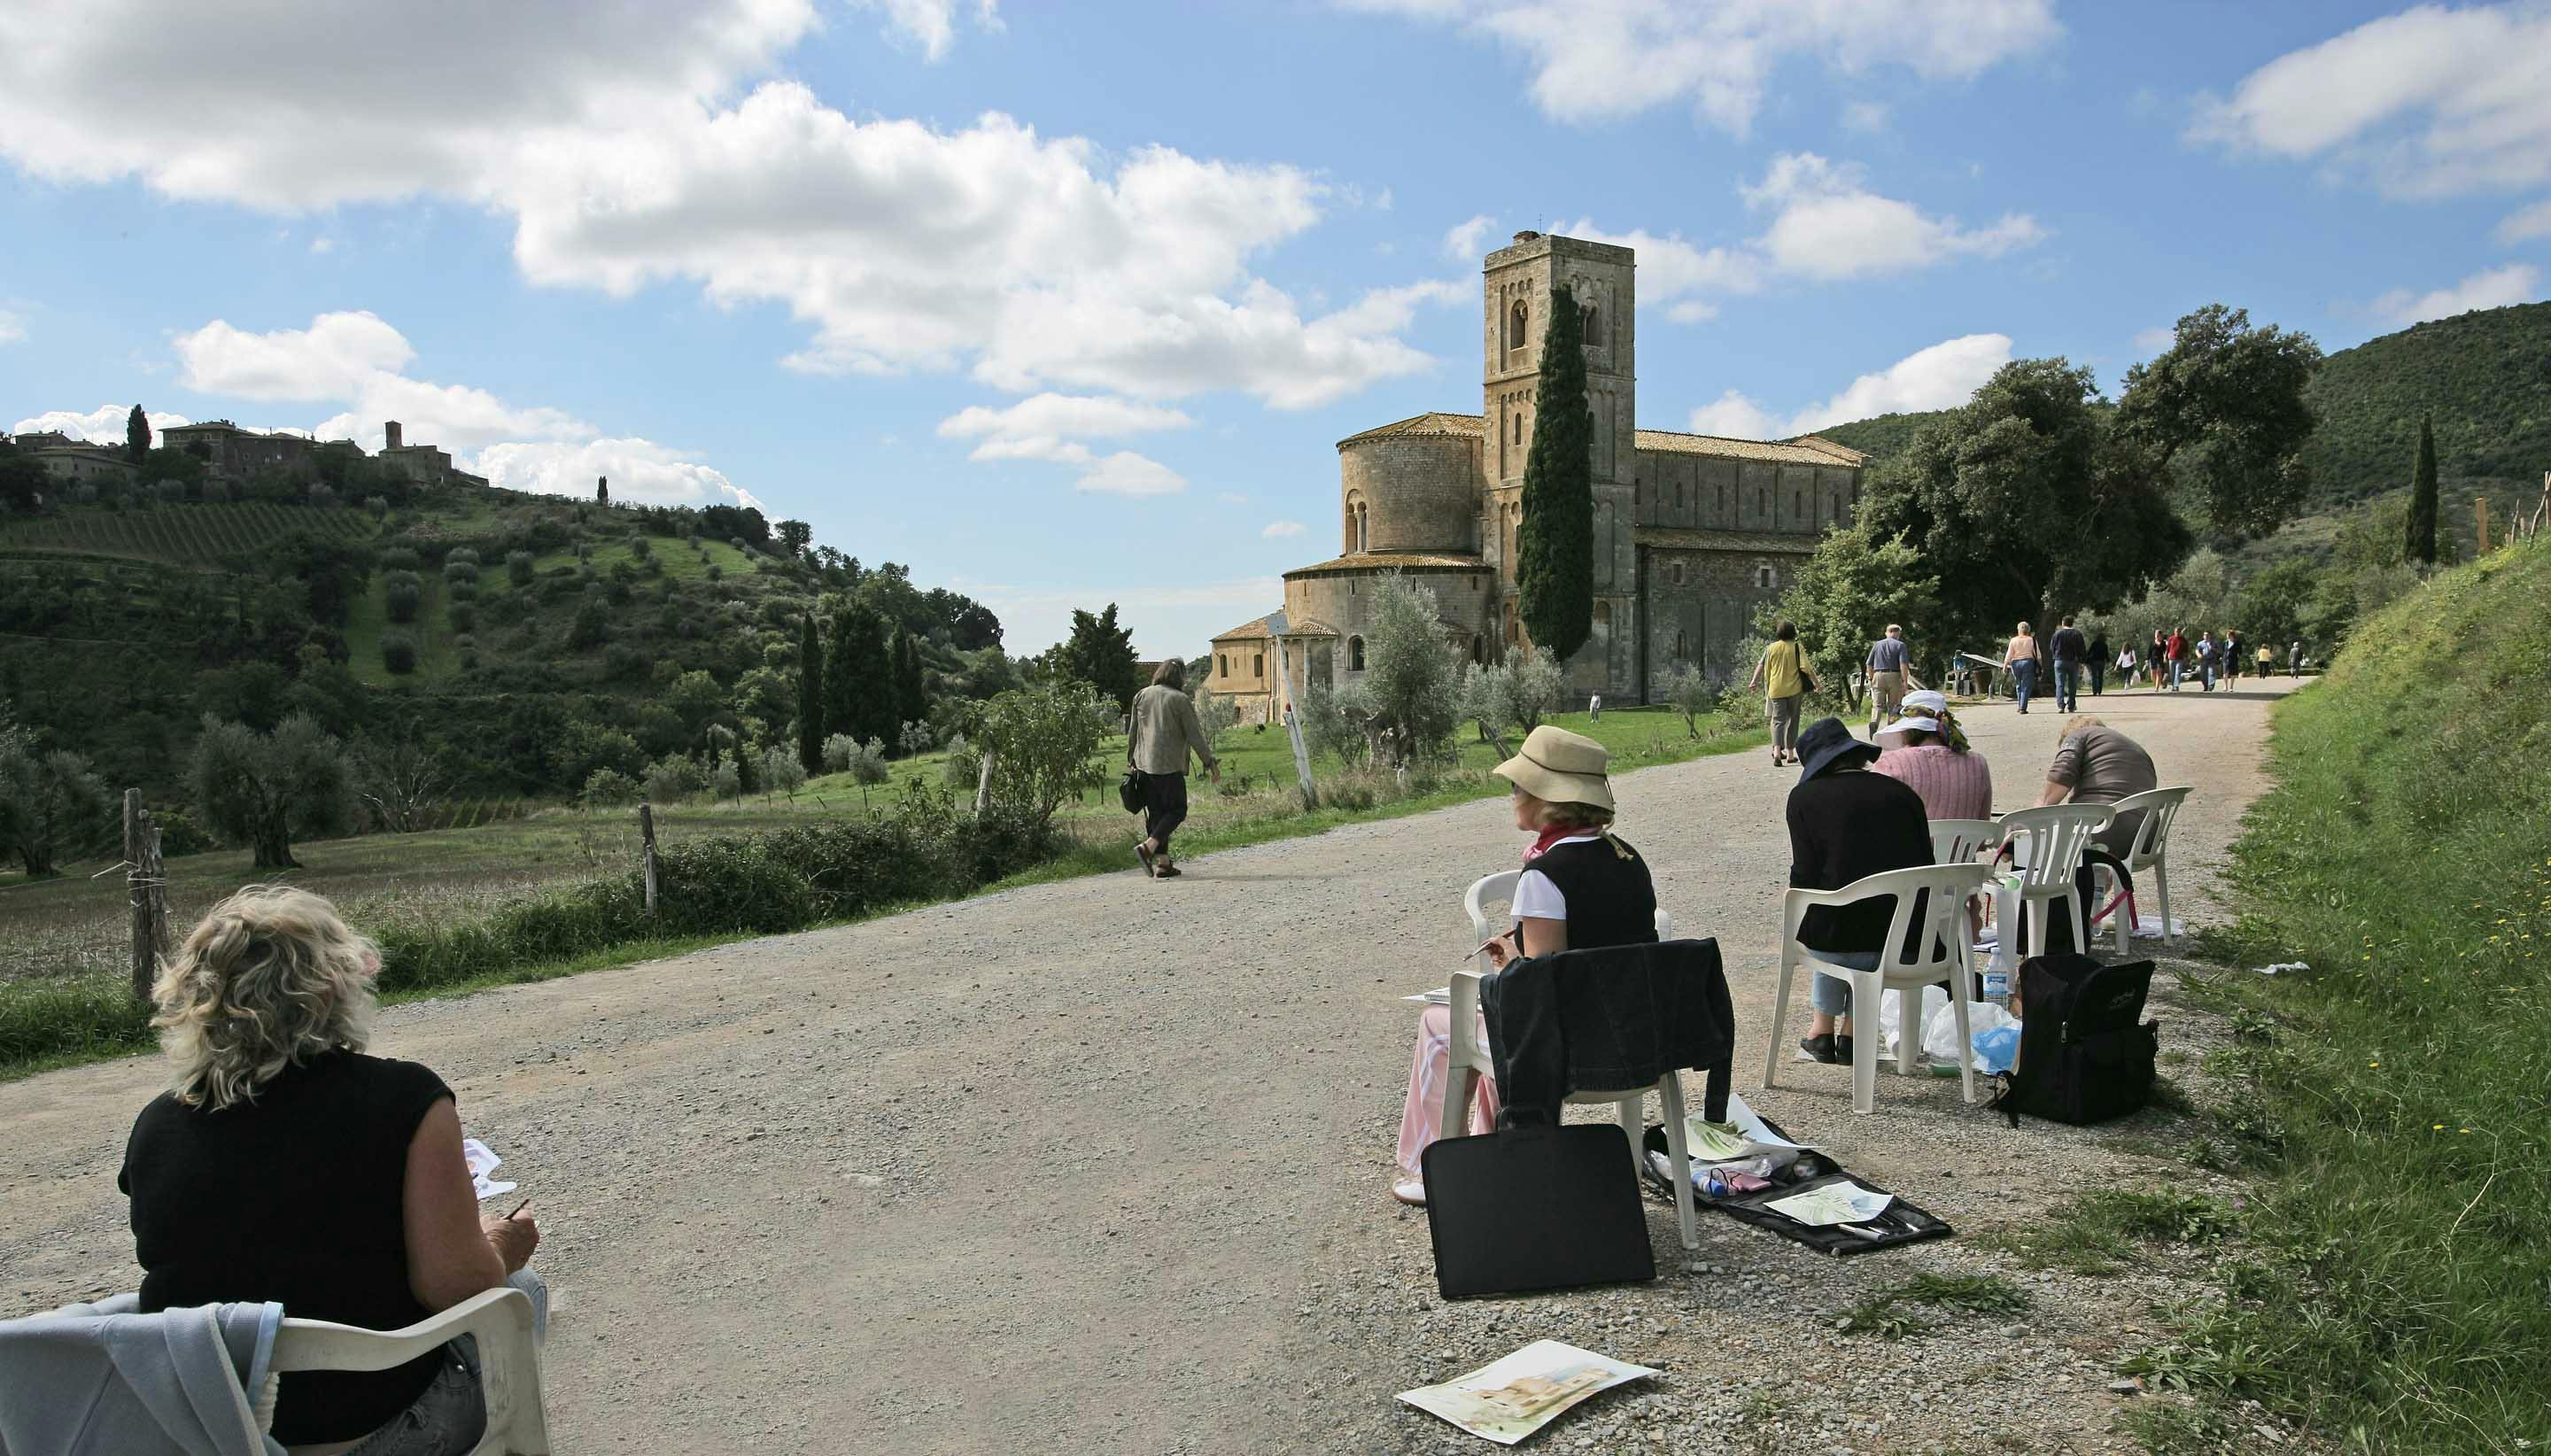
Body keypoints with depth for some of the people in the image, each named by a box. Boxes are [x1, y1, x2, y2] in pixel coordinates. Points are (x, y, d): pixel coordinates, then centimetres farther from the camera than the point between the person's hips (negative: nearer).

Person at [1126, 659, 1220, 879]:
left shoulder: (1142, 696, 9)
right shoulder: (1181, 700, -7)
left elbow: (1132, 731, 15)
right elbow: (1195, 736, -7)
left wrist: (1130, 757, 27)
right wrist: (1210, 763, 1)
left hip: (1143, 764, 6)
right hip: (1169, 766, -6)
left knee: (1155, 812, 10)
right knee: (1177, 810, 5)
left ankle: (1163, 863, 9)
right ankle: (1147, 847, -13)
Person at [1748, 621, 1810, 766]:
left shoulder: (1771, 648, 2)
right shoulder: (1797, 648, -5)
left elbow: (1766, 671, 8)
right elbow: (1805, 667, -12)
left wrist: (1767, 687, 20)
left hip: (1776, 689, 1)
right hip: (1795, 689, -1)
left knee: (1778, 720, 0)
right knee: (1792, 720, 11)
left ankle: (1777, 751, -22)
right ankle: (1790, 753, 15)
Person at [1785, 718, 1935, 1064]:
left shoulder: (1805, 796, -1)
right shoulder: (1903, 792, 8)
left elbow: (1805, 877, -6)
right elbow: (1927, 870, 9)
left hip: (1840, 942, -3)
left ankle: (1823, 1030, 40)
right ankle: (1850, 1034, 36)